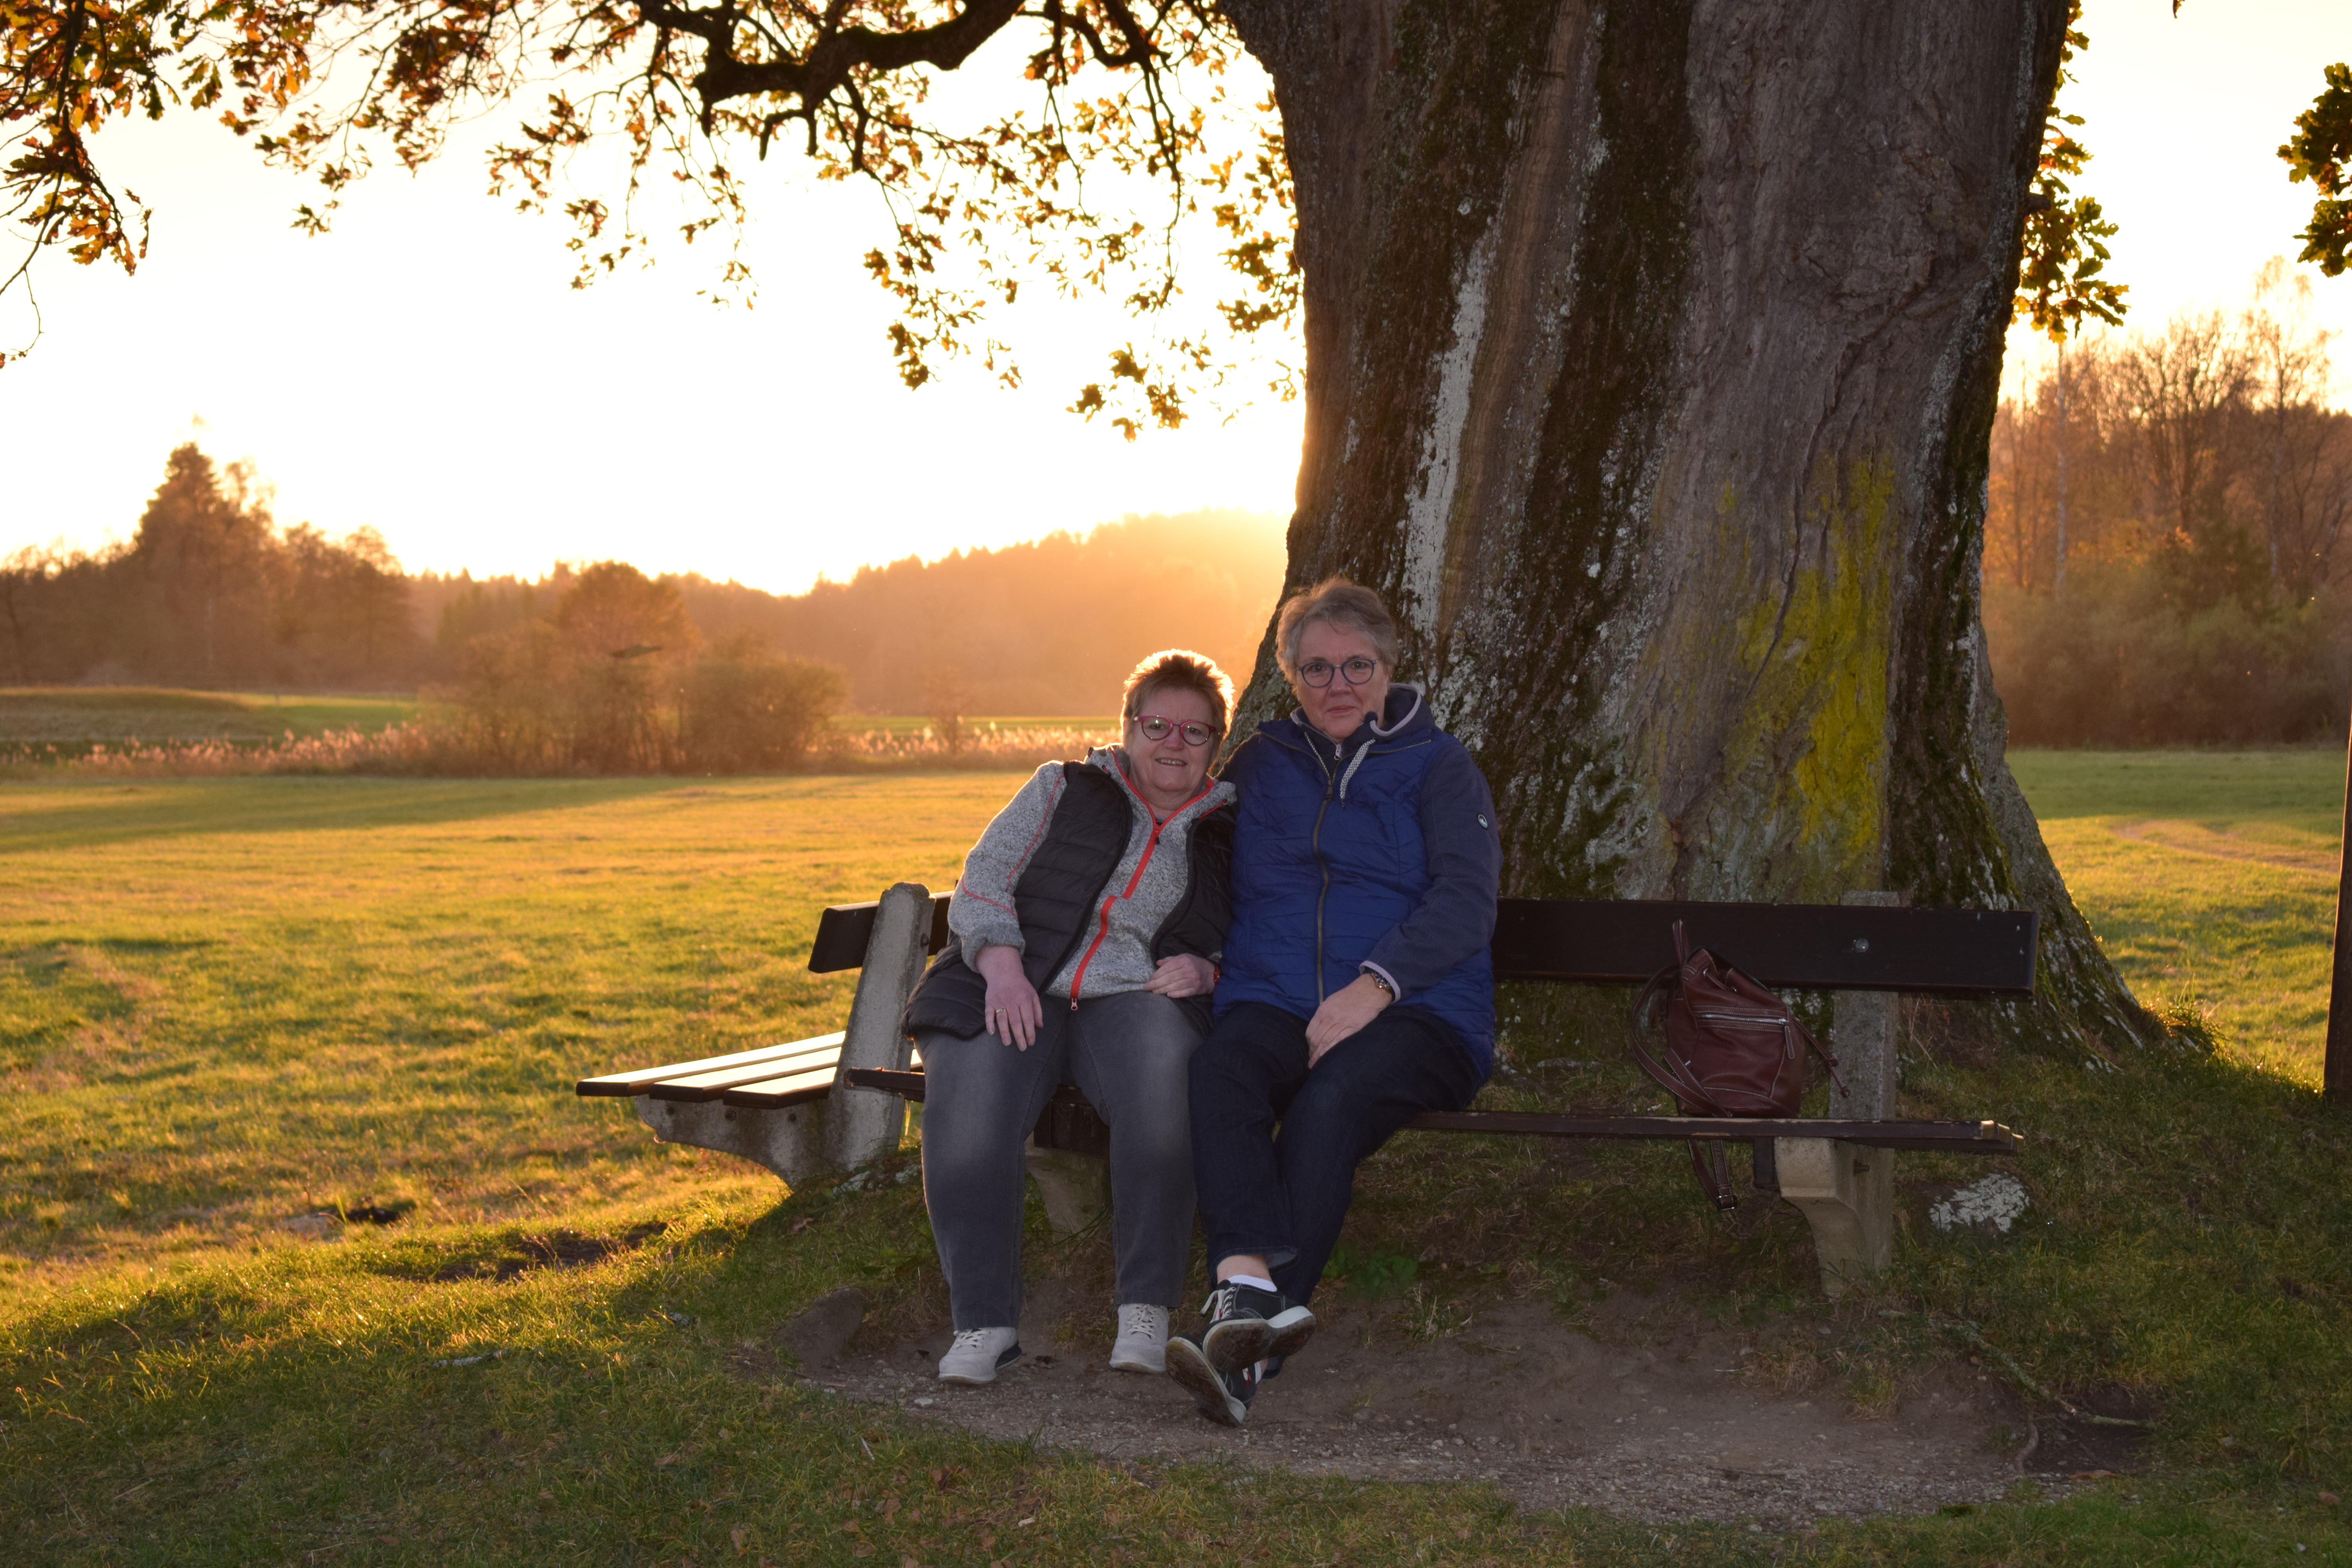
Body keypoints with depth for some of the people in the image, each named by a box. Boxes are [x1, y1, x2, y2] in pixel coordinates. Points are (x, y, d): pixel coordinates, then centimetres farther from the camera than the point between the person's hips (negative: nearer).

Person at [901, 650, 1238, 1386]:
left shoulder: (1228, 835, 18)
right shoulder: (1063, 791, 16)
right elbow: (980, 886, 9)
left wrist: (1205, 970, -5)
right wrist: (1002, 962, -10)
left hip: (1132, 1000, 0)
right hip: (1017, 991, 0)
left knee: (1163, 1079, -37)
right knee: (967, 1111, -31)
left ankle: (1147, 1311, -25)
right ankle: (984, 1323, -17)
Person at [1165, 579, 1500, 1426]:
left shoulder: (1439, 768, 11)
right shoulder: (1259, 766, 22)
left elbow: (1465, 904, -3)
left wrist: (1374, 986, -18)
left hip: (1416, 1015, -3)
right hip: (1274, 1002, 3)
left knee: (1330, 1099, -35)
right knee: (1218, 1069, -33)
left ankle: (1248, 1352, -44)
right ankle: (1248, 1287, -50)